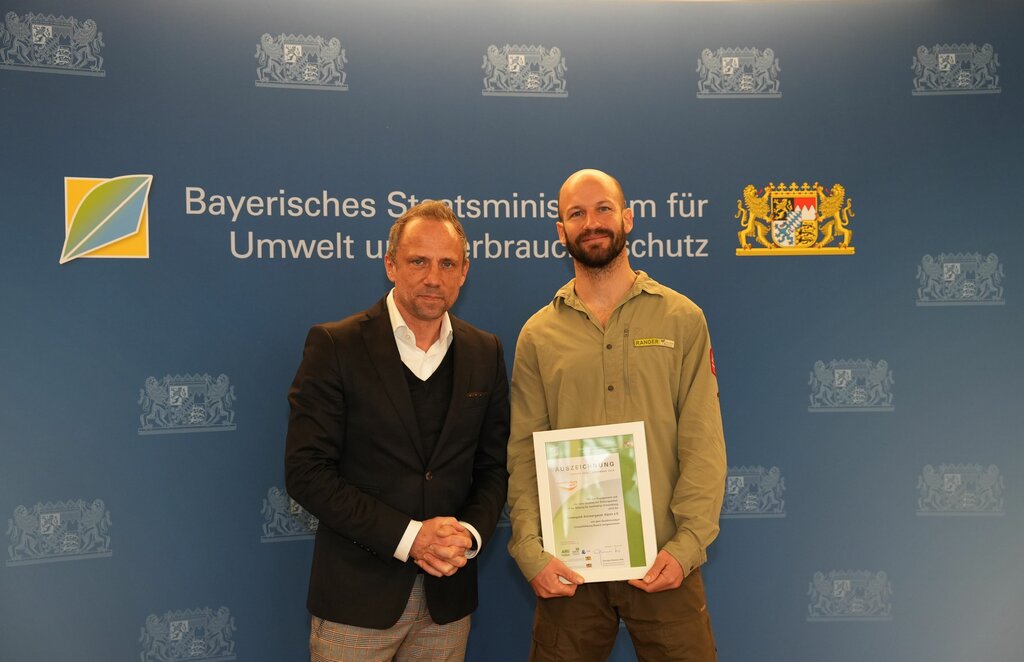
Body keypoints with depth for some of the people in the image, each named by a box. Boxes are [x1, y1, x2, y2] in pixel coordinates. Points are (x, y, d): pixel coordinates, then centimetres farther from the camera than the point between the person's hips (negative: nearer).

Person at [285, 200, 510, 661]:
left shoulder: (485, 353, 4)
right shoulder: (334, 346, -8)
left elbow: (494, 464, 8)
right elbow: (306, 471, -12)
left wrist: (470, 533, -10)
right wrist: (408, 536, -16)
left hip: (448, 593, 4)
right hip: (357, 593, -3)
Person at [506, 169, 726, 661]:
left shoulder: (682, 319, 2)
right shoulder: (538, 335, 5)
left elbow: (703, 444, -3)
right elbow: (524, 454, 1)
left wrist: (686, 545, -11)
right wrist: (530, 552, -9)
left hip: (663, 565, 0)